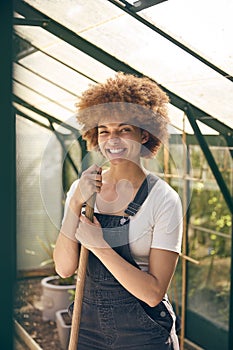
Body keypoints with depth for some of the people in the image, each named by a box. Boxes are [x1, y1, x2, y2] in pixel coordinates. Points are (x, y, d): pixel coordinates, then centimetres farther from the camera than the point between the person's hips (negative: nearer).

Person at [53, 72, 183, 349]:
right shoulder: (82, 188, -3)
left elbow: (153, 293, -17)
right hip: (89, 325, 3)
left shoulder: (163, 199, -14)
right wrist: (75, 203, -19)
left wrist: (100, 246, -23)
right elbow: (64, 268, -9)